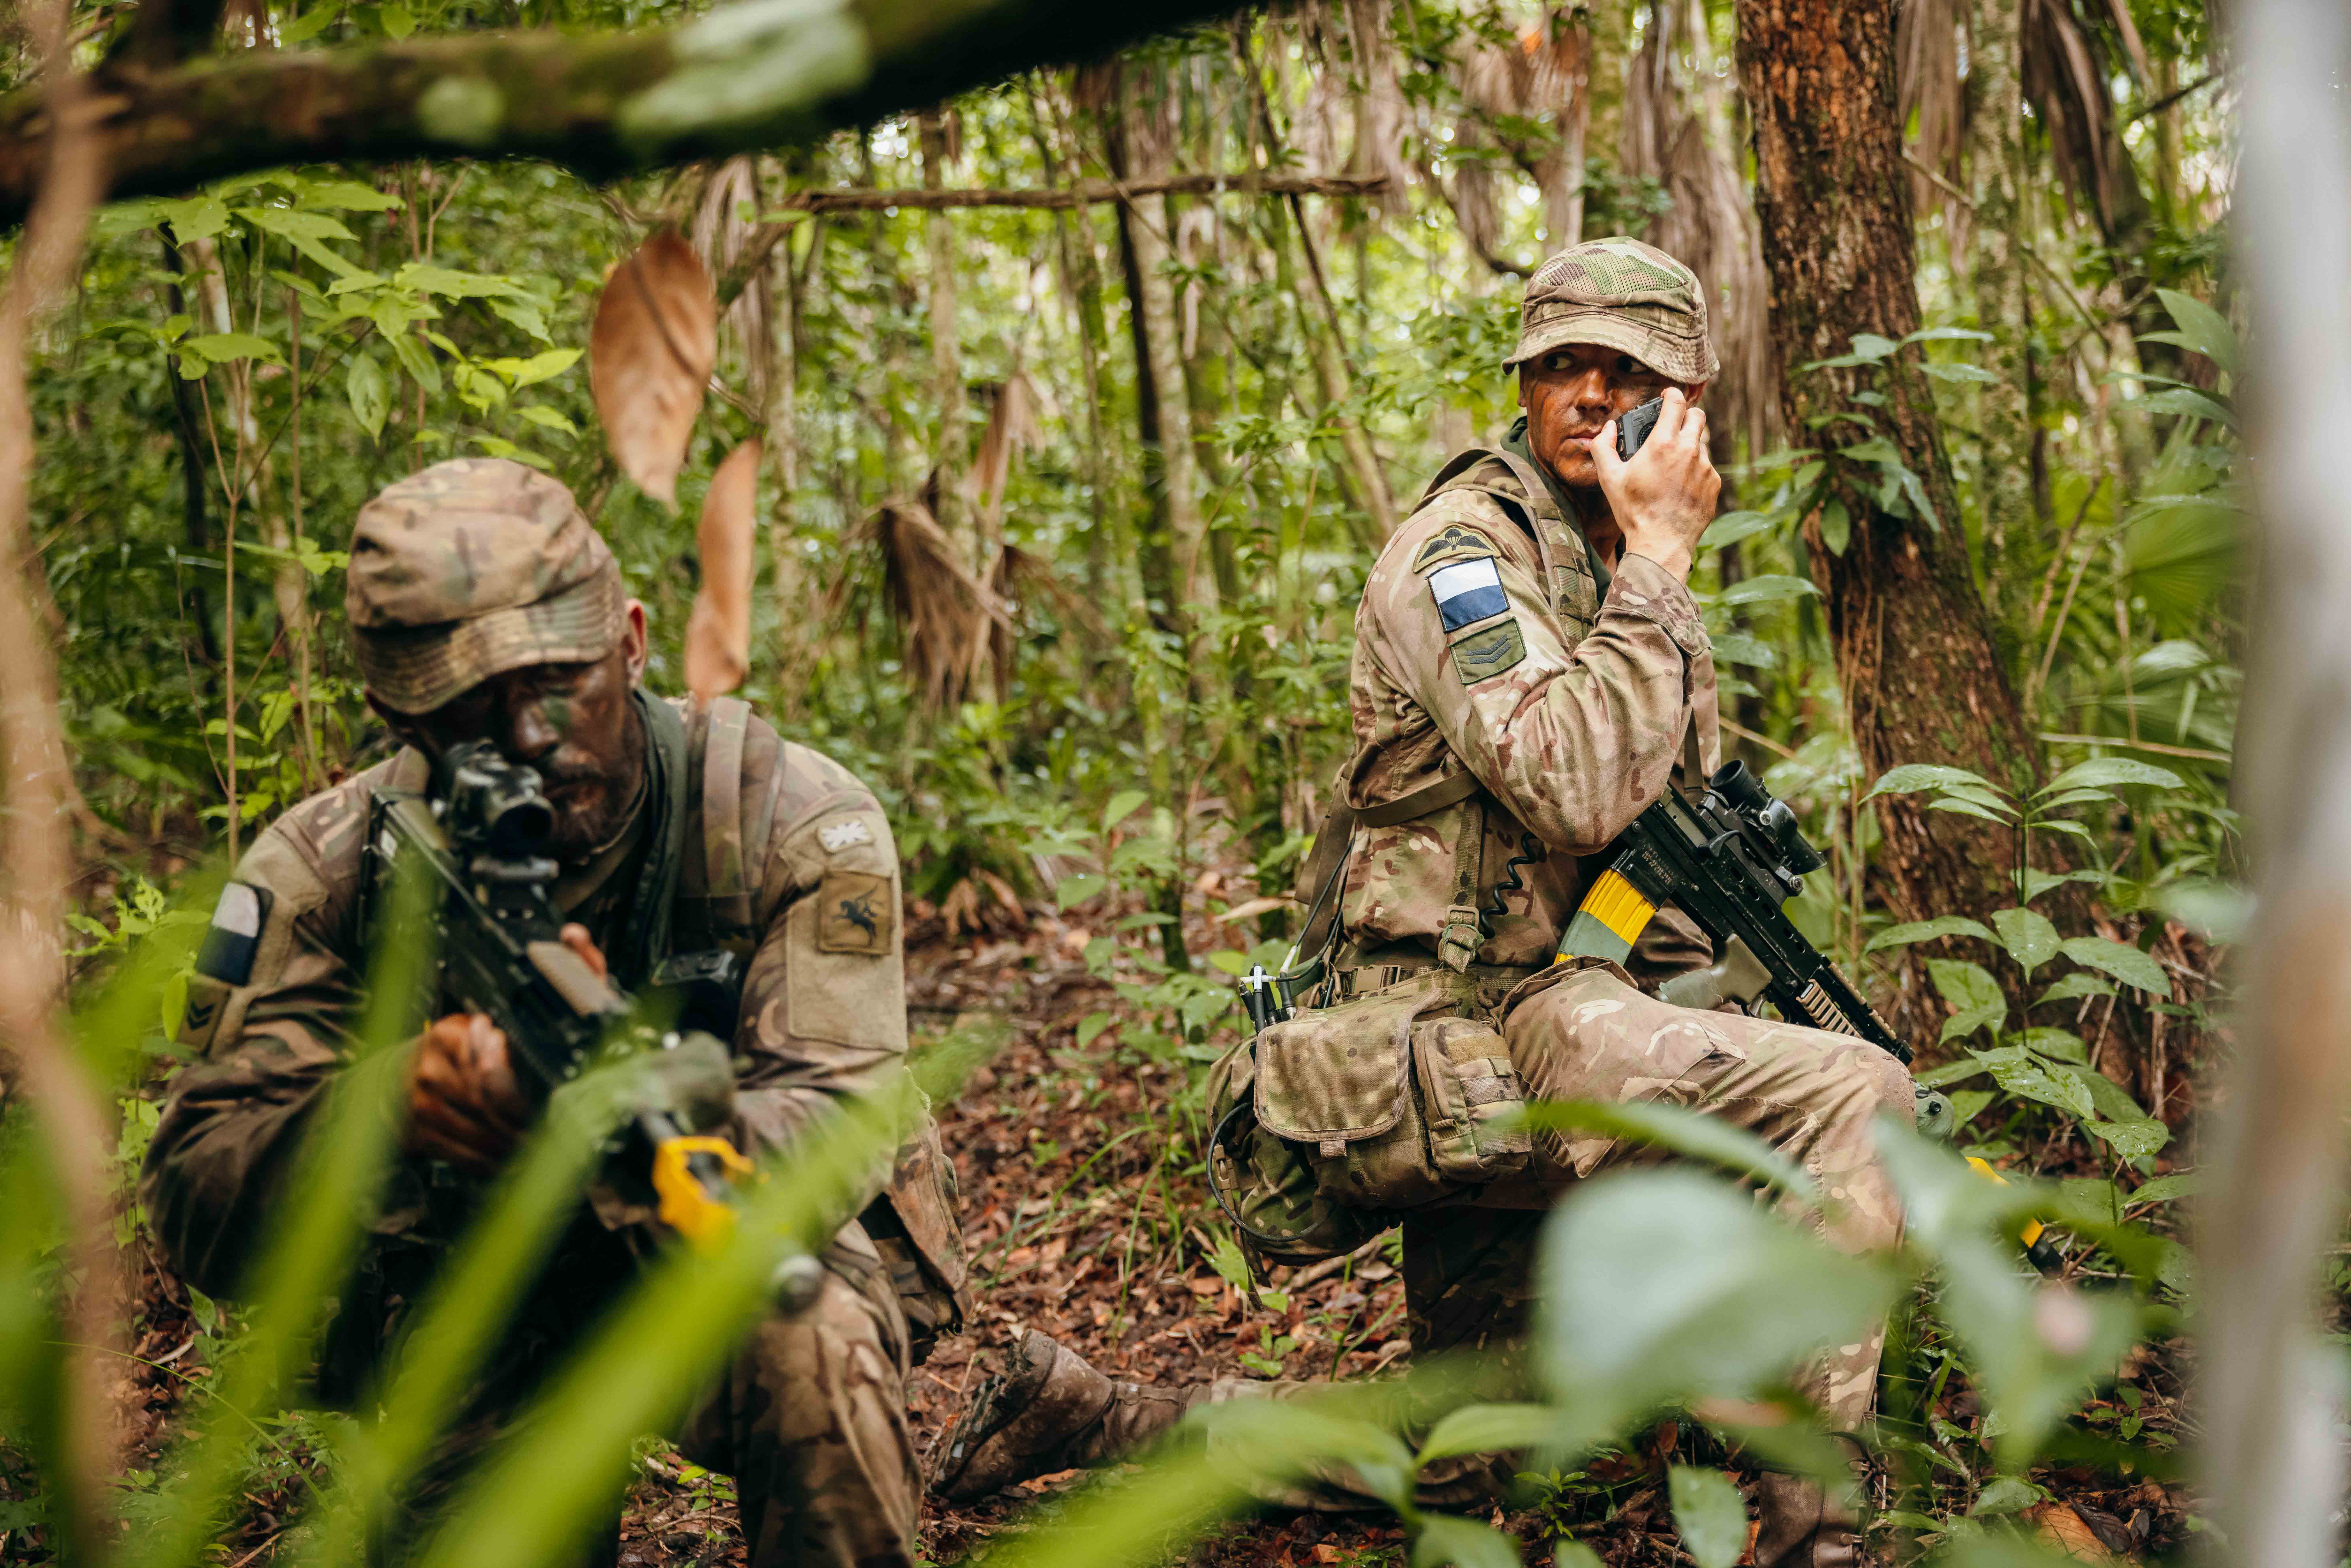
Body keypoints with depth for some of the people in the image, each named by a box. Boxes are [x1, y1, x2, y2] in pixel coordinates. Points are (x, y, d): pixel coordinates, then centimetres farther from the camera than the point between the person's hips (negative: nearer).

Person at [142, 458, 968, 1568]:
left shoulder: (796, 824, -23)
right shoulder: (327, 870, -18)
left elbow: (828, 1138, -33)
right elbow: (195, 1208, -25)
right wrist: (394, 1100, -46)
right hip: (481, 1282, 3)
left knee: (808, 1343, -32)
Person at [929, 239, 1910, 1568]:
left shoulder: (1637, 580, 18)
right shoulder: (1462, 549, -11)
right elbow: (1576, 789, -26)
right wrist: (1661, 553, -18)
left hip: (1558, 1002, 9)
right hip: (1473, 1010, -9)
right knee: (1852, 1094, -24)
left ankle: (1090, 1411, 23)